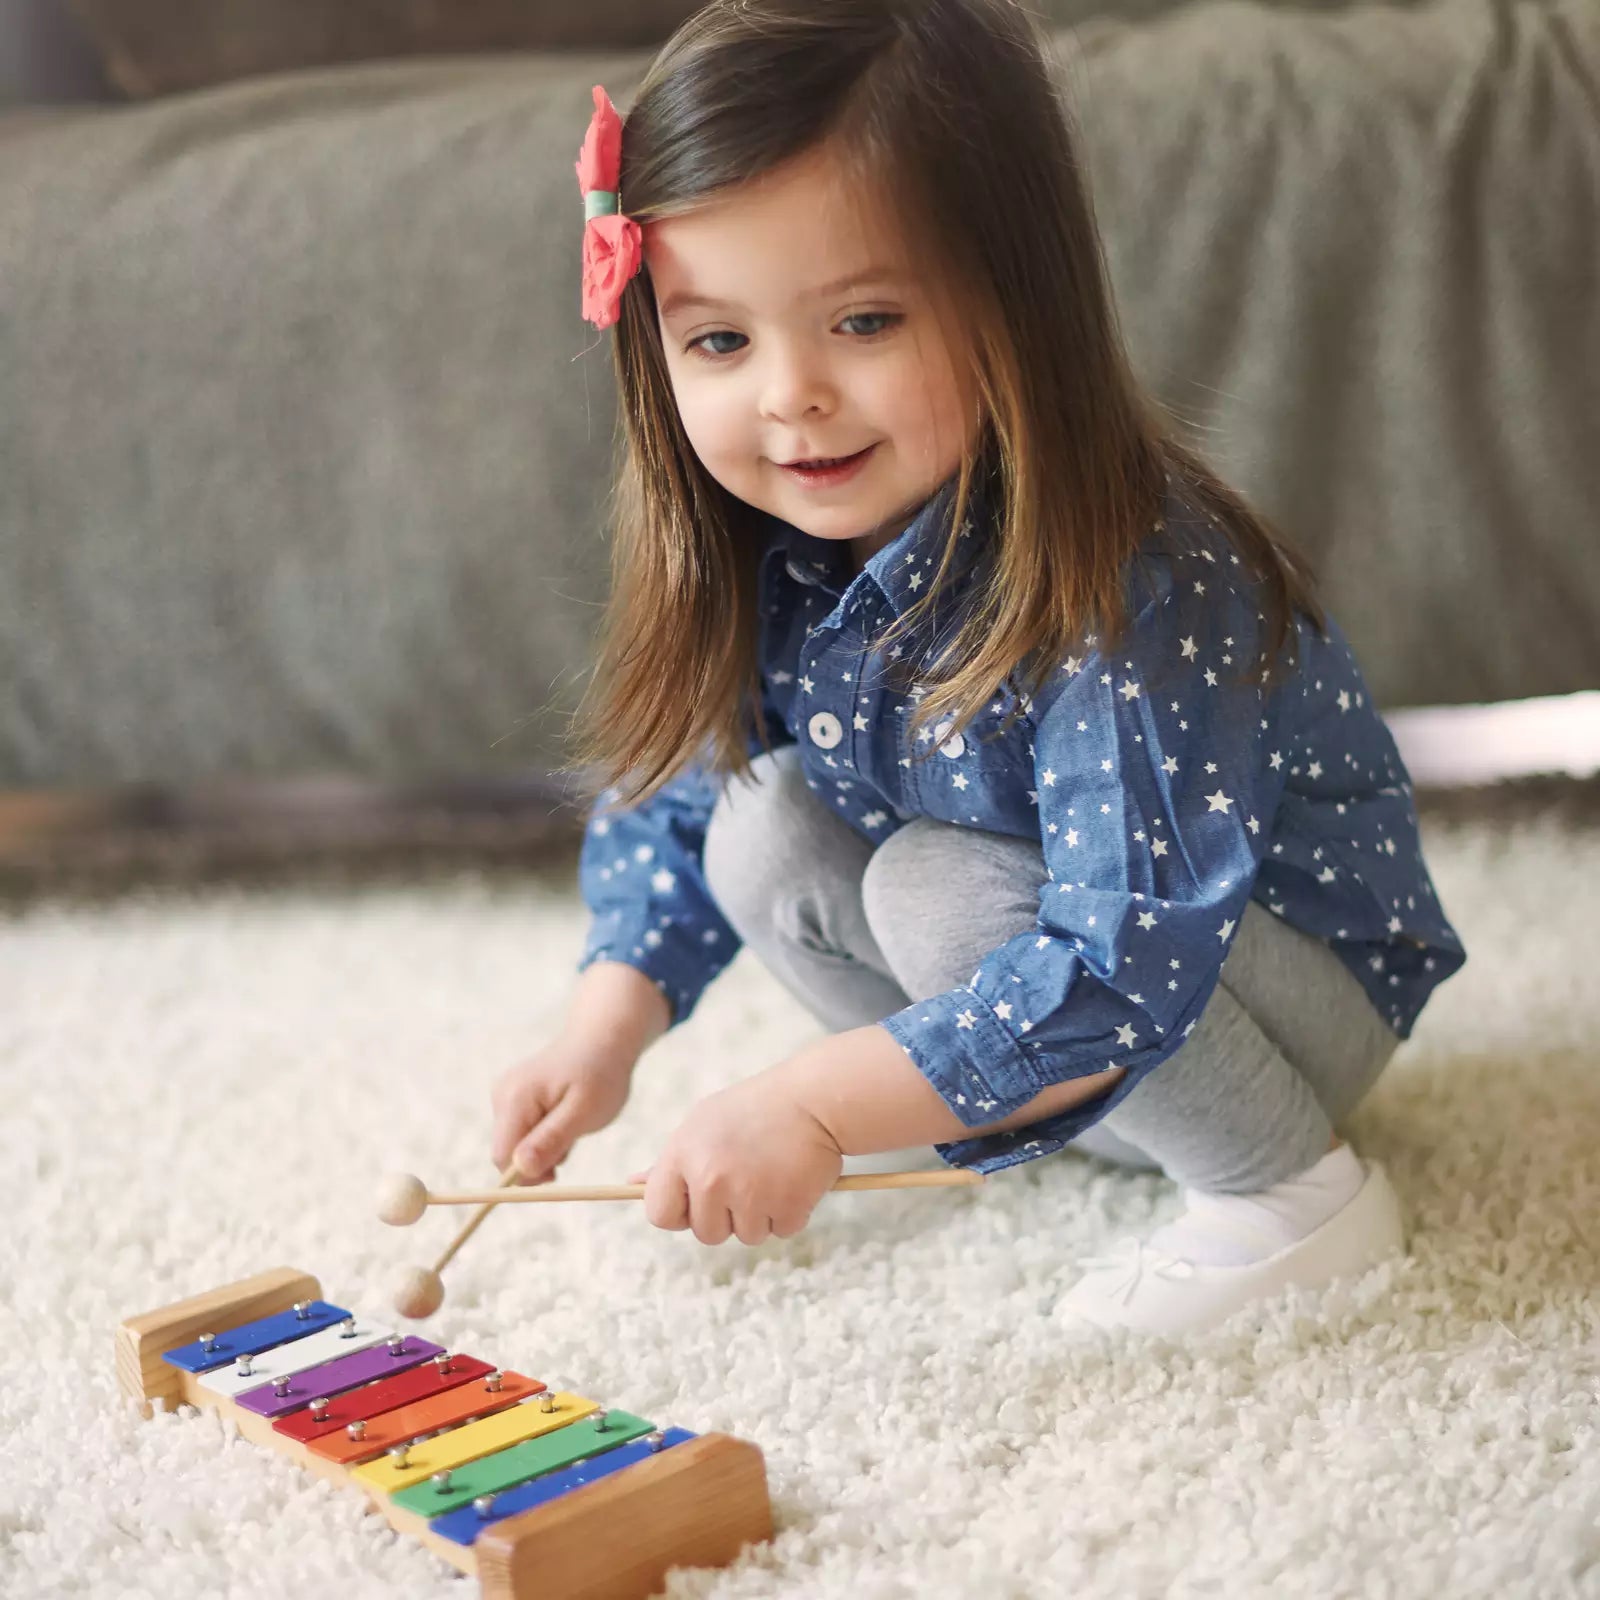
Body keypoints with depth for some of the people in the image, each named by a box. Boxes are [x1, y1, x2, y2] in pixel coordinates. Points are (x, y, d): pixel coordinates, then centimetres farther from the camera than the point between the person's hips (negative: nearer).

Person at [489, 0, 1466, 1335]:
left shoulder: (1127, 591, -35)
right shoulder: (755, 563, -10)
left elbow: (1129, 966, -39)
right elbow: (667, 795, 6)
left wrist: (812, 1104, -40)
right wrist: (607, 1033, -8)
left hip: (1307, 984, -7)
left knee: (939, 888, -29)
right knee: (762, 832, -9)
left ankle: (1298, 1192, -12)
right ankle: (1105, 1118, 0)